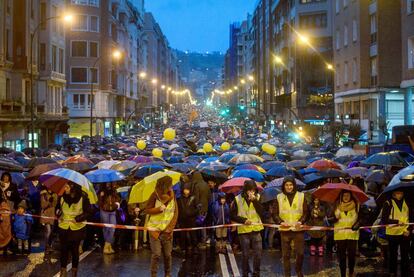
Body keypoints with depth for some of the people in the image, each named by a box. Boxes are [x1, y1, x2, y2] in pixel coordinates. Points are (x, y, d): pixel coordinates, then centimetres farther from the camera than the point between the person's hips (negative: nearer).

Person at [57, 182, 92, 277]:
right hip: (64, 227, 2)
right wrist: (58, 213, -11)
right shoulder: (62, 196, -5)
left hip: (77, 228, -2)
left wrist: (77, 219, -22)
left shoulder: (83, 198, -15)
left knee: (75, 250, 9)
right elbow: (58, 207, 11)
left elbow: (88, 212, -9)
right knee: (63, 249, 4)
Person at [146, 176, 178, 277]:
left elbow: (176, 213, 1)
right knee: (156, 254, -7)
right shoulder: (155, 195, -10)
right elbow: (148, 210, -7)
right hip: (155, 229, -2)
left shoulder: (172, 196, -2)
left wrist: (170, 228, -6)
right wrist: (160, 208, -21)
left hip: (167, 230, 3)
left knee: (167, 254, 4)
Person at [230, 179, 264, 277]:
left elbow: (261, 213, -10)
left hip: (256, 229, 1)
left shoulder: (257, 198, 2)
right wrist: (243, 220, -12)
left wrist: (255, 201, -19)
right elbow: (232, 215, 0)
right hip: (244, 230, -1)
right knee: (245, 255, 6)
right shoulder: (238, 199, -4)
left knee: (258, 254, -1)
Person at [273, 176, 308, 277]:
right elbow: (275, 213, 6)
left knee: (300, 253, -1)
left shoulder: (301, 196, 4)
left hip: (298, 230, 0)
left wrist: (301, 221, -12)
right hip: (285, 230, 0)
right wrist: (281, 222, -12)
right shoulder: (279, 197, 5)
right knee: (286, 254, 3)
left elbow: (306, 212, 5)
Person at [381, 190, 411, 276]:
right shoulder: (388, 204, -5)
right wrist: (397, 221, -19)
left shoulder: (407, 203, 5)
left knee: (405, 255, 4)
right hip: (392, 233, -2)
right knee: (393, 255, 9)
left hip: (405, 233, 2)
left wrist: (409, 229, -6)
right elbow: (384, 219, -9)